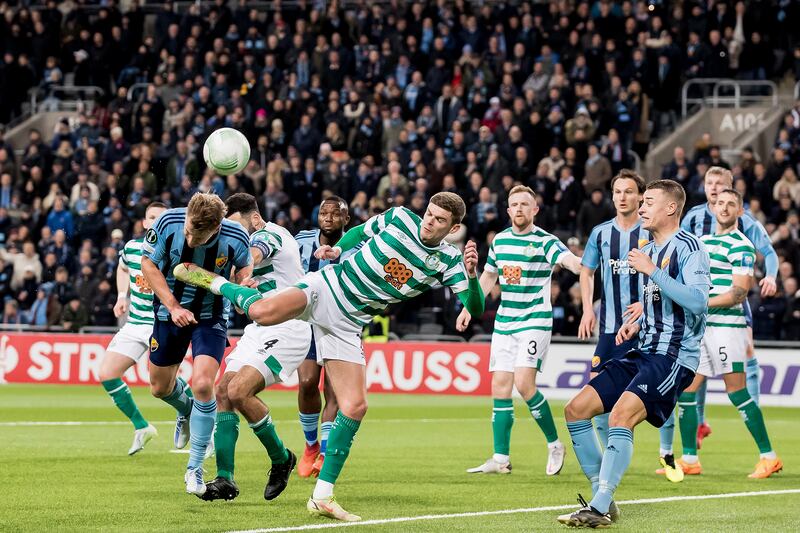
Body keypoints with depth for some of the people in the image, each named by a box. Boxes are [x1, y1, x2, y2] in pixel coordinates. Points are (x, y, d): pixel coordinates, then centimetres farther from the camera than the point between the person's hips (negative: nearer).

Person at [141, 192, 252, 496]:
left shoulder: (236, 238, -25)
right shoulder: (168, 223, -25)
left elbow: (244, 269, -2)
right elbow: (149, 265, -9)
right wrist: (173, 306, -17)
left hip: (211, 316, -2)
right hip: (171, 311, 2)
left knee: (202, 384, -20)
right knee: (160, 388, 12)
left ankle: (195, 468, -6)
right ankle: (186, 411, 52)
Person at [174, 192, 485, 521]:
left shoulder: (448, 263, -1)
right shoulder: (400, 218, -1)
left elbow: (474, 309, -10)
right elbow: (360, 232, 18)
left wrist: (471, 274, -27)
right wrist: (338, 249, 2)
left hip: (348, 325, 2)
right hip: (326, 287, -2)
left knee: (354, 407, -8)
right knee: (263, 312, -33)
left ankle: (322, 498, 3)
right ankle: (214, 282, 1)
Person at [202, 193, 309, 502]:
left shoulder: (270, 234, -13)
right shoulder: (253, 242, 18)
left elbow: (248, 257, -33)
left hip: (286, 329, -10)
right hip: (259, 328, 10)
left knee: (239, 391, -21)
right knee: (223, 391, -4)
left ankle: (281, 459, -1)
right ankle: (225, 479, -5)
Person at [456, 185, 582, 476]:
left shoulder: (545, 241, -9)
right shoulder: (499, 240, 9)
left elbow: (569, 260, -29)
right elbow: (488, 276, 24)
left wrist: (582, 264, -51)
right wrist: (469, 307, 23)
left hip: (535, 320, -6)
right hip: (504, 322, 6)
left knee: (524, 383, -19)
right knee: (500, 387, 2)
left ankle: (555, 444, -2)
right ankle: (501, 459, 7)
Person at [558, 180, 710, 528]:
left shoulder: (688, 247, -10)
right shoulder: (647, 251, 18)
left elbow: (697, 302, -24)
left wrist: (652, 271, -24)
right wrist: (637, 324, 12)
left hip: (674, 356, -10)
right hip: (644, 353, 10)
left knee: (621, 413, -28)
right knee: (576, 409, 2)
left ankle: (600, 510, -27)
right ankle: (603, 499, 6)